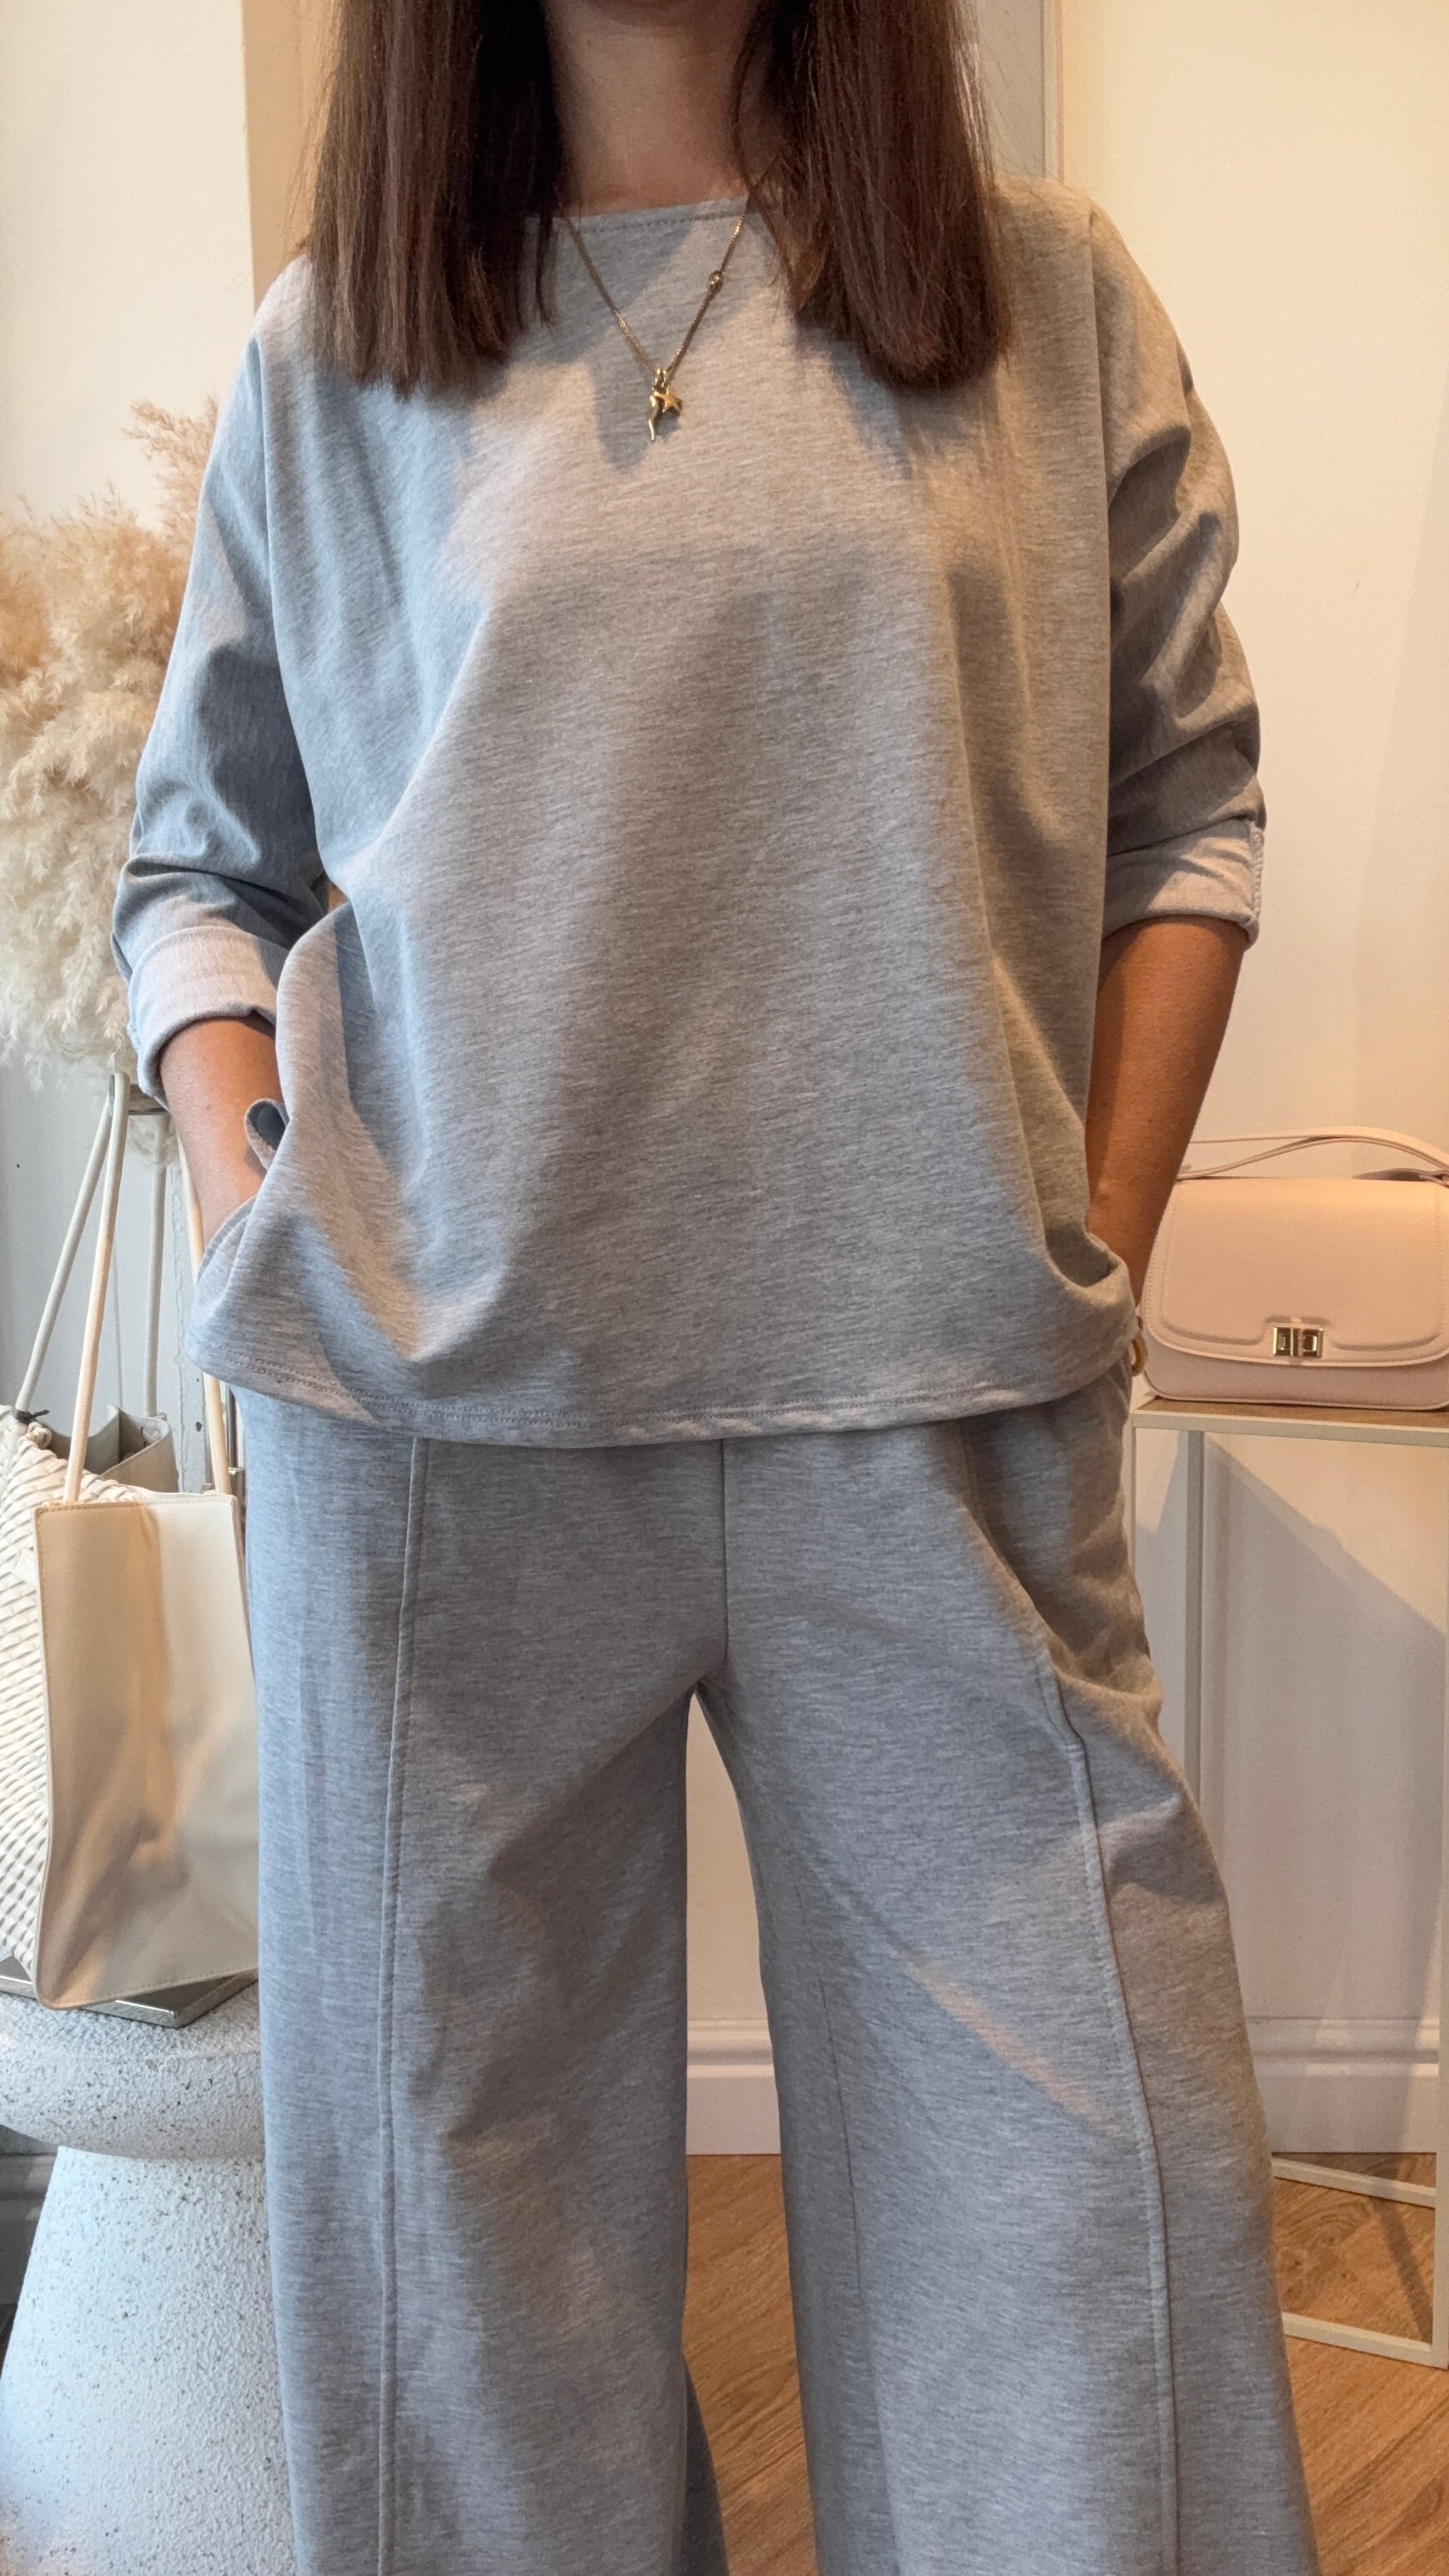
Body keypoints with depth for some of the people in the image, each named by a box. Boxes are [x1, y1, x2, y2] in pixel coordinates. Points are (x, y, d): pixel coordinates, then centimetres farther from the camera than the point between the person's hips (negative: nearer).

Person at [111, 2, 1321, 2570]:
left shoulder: (1047, 298, 9)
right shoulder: (328, 357, 10)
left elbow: (1180, 800, 10)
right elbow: (198, 864, 13)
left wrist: (1096, 1255, 1)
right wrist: (262, 1252, -1)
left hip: (936, 1402, 0)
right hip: (441, 1400, 1)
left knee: (1072, 2149, 2)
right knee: (459, 2169, 9)